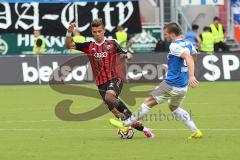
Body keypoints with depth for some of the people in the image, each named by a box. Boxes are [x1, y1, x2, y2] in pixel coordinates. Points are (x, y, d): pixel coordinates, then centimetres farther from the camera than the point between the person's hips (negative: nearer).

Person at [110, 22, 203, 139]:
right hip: (183, 86, 8)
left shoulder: (174, 46, -17)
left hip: (172, 85, -8)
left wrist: (191, 76, -42)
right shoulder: (188, 43, 8)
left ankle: (126, 124, 6)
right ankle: (195, 131, 19)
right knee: (174, 107, 27)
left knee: (149, 102, 0)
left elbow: (188, 58, -31)